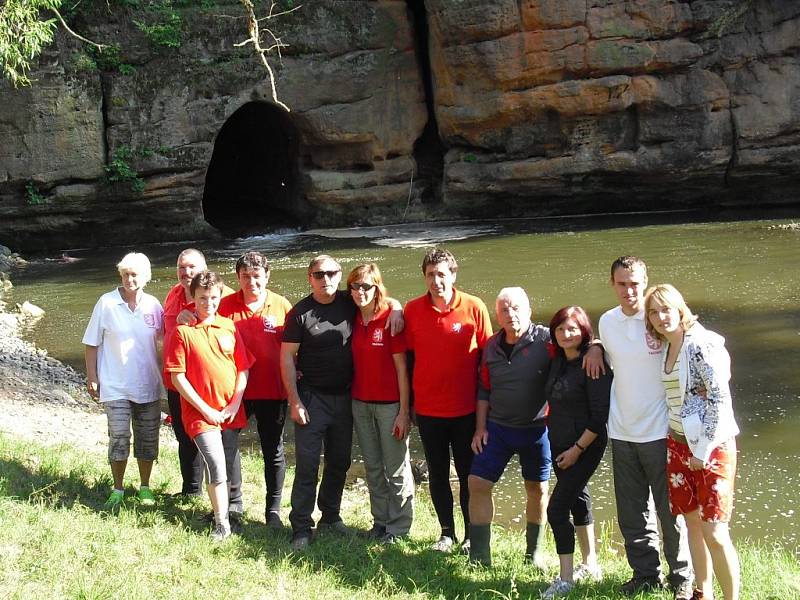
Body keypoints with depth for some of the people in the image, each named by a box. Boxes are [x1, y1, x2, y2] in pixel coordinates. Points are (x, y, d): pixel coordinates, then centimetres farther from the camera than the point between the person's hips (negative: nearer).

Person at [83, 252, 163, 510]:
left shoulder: (153, 305, -1)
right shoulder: (106, 303, -7)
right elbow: (92, 344, -2)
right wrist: (92, 378, -4)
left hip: (148, 387, 3)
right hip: (115, 387, -3)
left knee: (147, 439, 10)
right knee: (119, 438, -2)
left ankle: (145, 487, 26)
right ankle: (117, 490, 14)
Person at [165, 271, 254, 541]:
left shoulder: (229, 327, 4)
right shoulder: (183, 331, -6)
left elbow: (243, 369, 6)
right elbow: (177, 376, -7)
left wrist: (234, 405, -4)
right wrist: (205, 409, -10)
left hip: (230, 412, 4)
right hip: (200, 413, -4)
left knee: (229, 466, 11)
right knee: (216, 467, -13)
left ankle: (226, 509, 30)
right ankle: (221, 524, -1)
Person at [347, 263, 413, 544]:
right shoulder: (353, 321, 4)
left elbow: (401, 368, -10)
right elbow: (353, 363, 11)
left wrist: (403, 411, -12)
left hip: (389, 404, -5)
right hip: (361, 403, 5)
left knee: (397, 469, 3)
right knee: (373, 468, 13)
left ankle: (398, 528, 13)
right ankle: (380, 521, 24)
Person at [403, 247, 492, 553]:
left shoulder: (474, 308, -7)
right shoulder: (412, 310, -2)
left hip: (466, 409, -2)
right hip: (428, 409, 2)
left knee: (469, 474, 7)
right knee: (437, 473, 12)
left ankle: (472, 535, 20)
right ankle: (447, 533, 26)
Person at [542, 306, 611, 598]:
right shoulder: (557, 362, 6)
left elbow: (600, 415, -17)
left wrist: (578, 448, -16)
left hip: (585, 445, -8)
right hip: (559, 444, 8)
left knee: (557, 508, -12)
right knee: (578, 499, 17)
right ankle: (590, 566, 31)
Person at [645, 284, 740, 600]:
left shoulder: (701, 345, -14)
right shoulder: (664, 347, 9)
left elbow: (720, 397, -18)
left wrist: (703, 450, -17)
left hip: (711, 446, -8)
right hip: (678, 444, 8)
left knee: (715, 532, -8)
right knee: (693, 523, 12)